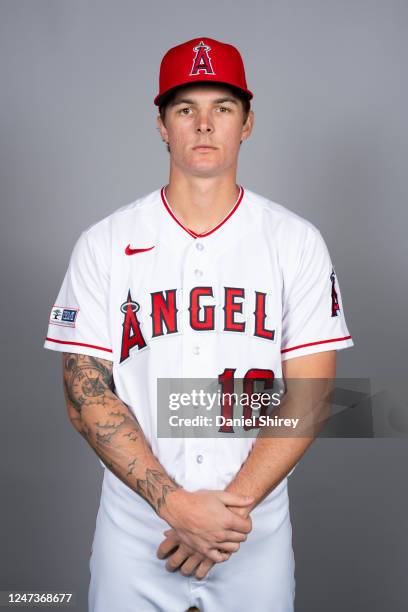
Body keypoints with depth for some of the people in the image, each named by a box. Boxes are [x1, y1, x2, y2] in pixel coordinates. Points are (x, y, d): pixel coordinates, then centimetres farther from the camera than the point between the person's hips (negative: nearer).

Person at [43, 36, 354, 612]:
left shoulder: (297, 241, -2)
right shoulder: (104, 242, -3)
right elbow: (86, 395, -7)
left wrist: (233, 505, -15)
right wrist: (178, 505, -15)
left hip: (259, 533, 0)